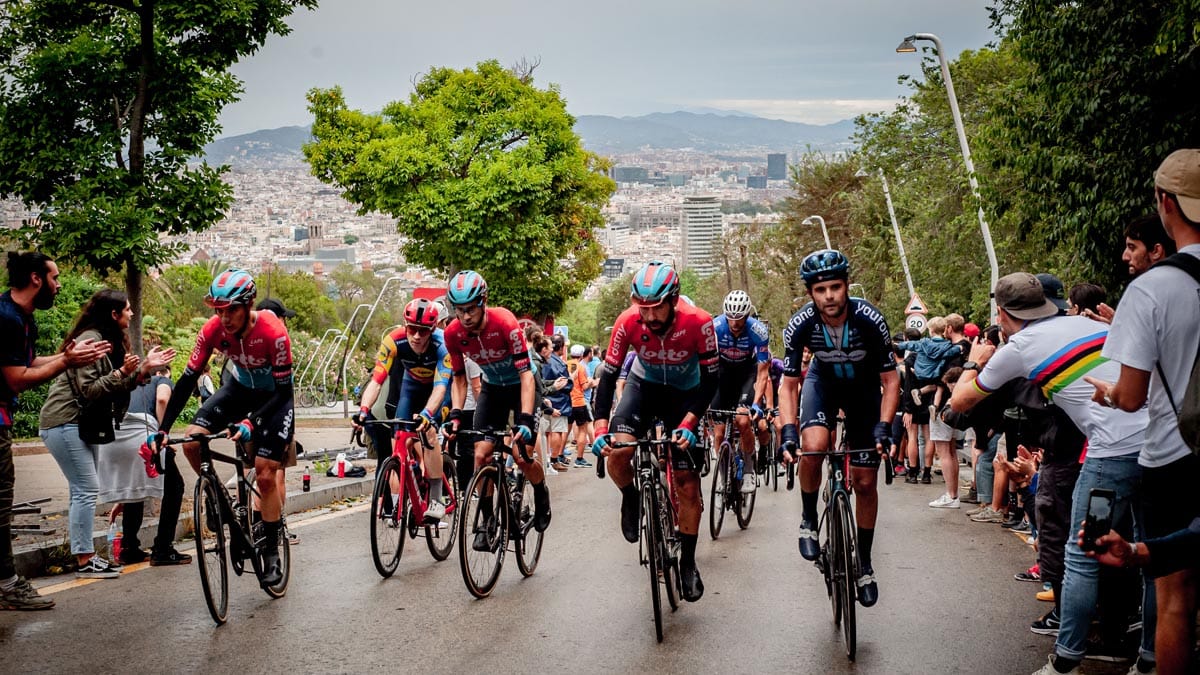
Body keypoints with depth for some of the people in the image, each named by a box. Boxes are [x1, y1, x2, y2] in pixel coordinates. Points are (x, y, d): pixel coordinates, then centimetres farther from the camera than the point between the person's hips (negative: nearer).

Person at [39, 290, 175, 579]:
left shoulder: (110, 341, 14)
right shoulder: (90, 340, -17)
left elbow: (119, 388, 8)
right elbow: (89, 390, -21)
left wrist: (146, 367, -1)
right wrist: (121, 372, -30)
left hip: (81, 424, 10)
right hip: (64, 423, -10)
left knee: (85, 490, 10)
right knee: (87, 489, -11)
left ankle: (87, 555, 14)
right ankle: (84, 561, -8)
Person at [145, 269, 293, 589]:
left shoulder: (273, 332, -33)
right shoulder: (213, 329, -22)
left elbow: (283, 389, -28)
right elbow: (188, 379, -17)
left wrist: (251, 422, -42)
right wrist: (161, 430, -24)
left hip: (274, 395, -4)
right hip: (239, 388, 4)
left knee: (265, 475, -10)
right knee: (191, 441, -17)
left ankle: (272, 555, 4)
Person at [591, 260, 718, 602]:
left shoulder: (698, 322, -31)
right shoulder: (628, 322, -26)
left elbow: (710, 378, -23)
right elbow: (608, 375, -20)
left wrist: (688, 423, -34)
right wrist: (600, 428, -30)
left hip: (685, 392, -1)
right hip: (644, 384, 1)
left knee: (688, 485, -4)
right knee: (617, 452, -26)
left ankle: (688, 563, 12)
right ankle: (631, 498, 8)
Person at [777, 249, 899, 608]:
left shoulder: (870, 320, -31)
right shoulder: (800, 325, -27)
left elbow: (890, 380, -21)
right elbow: (789, 384, -18)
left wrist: (884, 427, -33)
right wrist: (788, 432, -31)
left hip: (864, 387, 0)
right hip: (823, 381, 0)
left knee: (865, 482, 1)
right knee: (813, 446, -31)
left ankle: (864, 563, 18)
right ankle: (809, 520, -6)